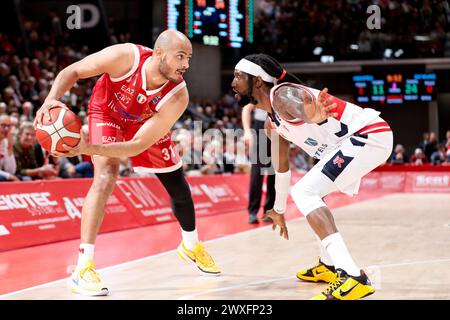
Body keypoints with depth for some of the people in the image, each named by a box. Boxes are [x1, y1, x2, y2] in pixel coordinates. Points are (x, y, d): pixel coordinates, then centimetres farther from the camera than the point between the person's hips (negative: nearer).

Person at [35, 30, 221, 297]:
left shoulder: (177, 97, -35)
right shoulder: (125, 57, -38)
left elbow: (139, 145, -36)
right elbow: (72, 71, -24)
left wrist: (90, 148, -47)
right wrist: (52, 99, -44)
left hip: (149, 126, 3)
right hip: (107, 114, -3)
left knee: (179, 189, 10)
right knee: (106, 177, -27)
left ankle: (192, 246, 42)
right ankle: (83, 268, -26)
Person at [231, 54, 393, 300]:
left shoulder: (282, 94, -15)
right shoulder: (272, 123, 16)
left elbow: (302, 105, -41)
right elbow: (281, 166, 29)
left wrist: (312, 117, -65)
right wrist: (279, 210, 39)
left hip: (369, 135, -11)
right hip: (357, 141, 11)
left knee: (304, 192, -19)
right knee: (310, 192, 25)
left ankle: (353, 278, -29)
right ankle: (329, 265, 33)